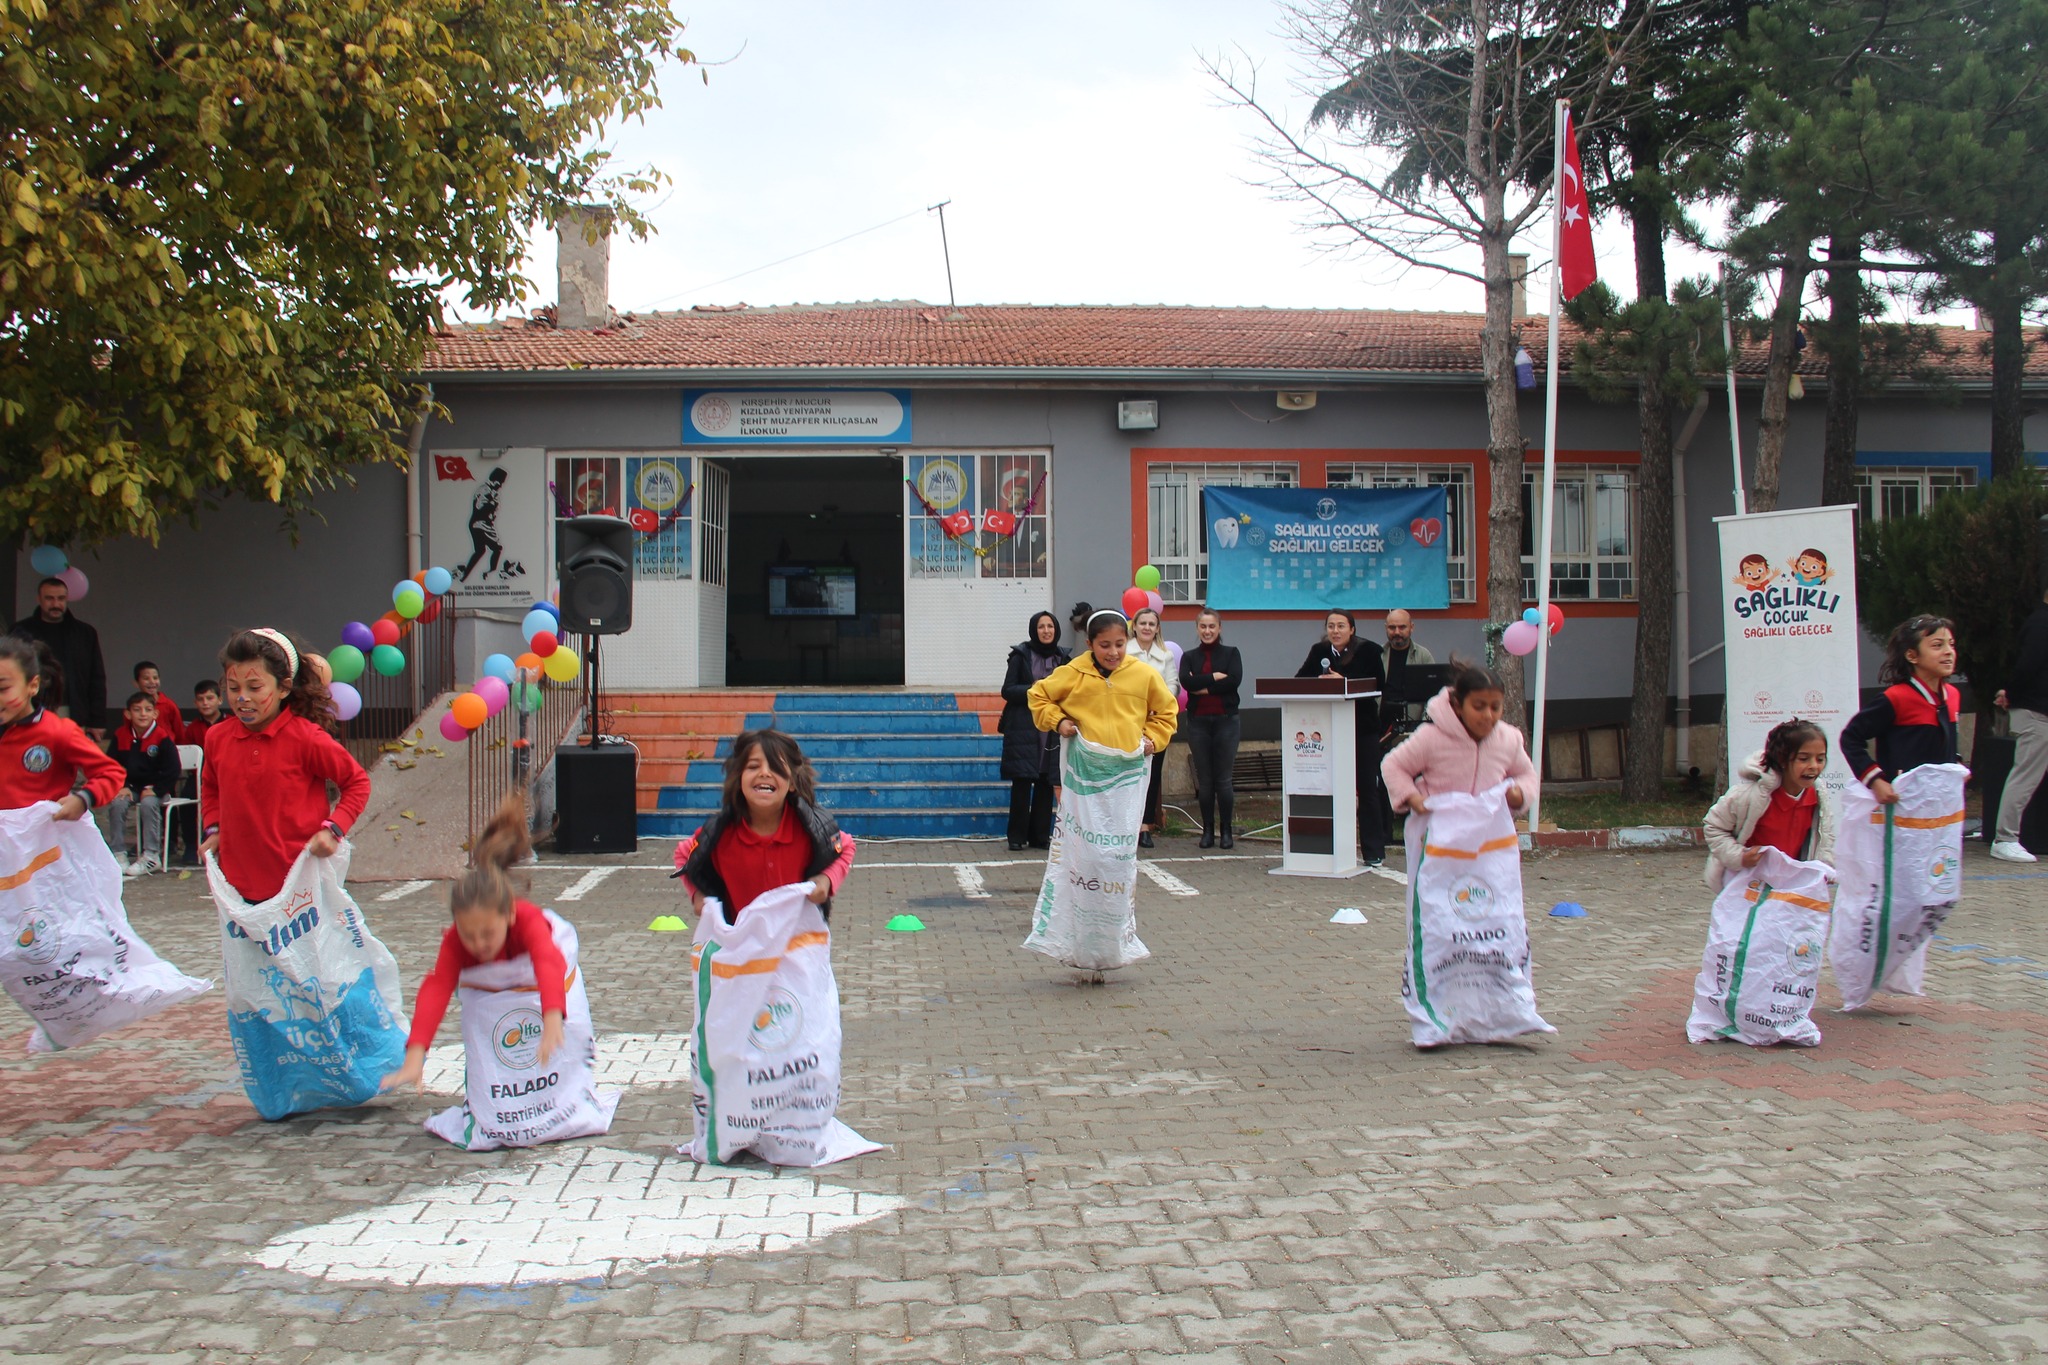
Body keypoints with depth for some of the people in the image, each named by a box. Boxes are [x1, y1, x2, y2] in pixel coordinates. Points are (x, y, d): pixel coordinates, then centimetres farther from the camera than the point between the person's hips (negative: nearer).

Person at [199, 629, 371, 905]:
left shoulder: (306, 738, -12)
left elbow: (357, 782, -2)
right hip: (241, 884, 4)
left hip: (300, 884, -4)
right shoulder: (217, 738, 3)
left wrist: (333, 829, -14)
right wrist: (213, 829, 8)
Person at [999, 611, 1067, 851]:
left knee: (1045, 782, 4)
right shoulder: (1021, 655, -1)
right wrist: (1034, 689, -17)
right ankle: (1017, 836, 3)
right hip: (1024, 729, -4)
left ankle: (1040, 835, 12)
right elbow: (1008, 690, -3)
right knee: (1022, 781, -5)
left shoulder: (1062, 658, 10)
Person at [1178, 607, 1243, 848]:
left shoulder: (1231, 654, 6)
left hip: (1226, 720, -2)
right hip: (1198, 722, 2)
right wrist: (1214, 677, -12)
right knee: (1204, 779, 5)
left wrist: (1203, 687, -10)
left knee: (1223, 779, -1)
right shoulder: (1189, 656, 10)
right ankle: (1208, 830, 12)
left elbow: (1235, 680, -12)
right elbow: (1186, 682, -8)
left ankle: (1226, 830, 7)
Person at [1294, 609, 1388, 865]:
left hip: (1363, 729, -3)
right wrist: (1318, 681, -17)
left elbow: (1376, 685, -13)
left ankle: (1374, 851, 5)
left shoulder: (1368, 651, -3)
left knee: (1366, 788, 0)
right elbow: (1299, 680, 2)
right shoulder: (1320, 652, 7)